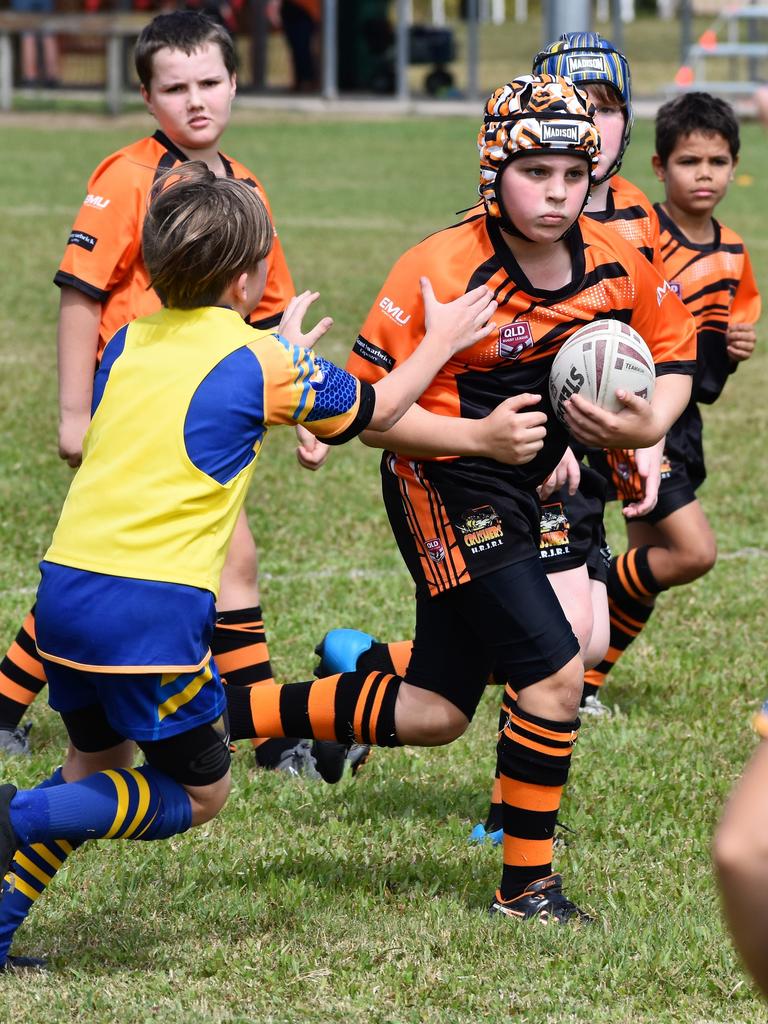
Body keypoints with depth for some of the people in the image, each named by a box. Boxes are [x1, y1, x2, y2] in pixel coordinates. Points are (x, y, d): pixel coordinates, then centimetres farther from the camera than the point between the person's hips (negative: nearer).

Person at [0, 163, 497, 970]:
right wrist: (439, 344, 31)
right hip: (154, 610, -6)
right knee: (198, 795, 11)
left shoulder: (128, 343, 12)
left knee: (97, 767, 26)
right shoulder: (262, 362, -3)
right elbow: (372, 412, 15)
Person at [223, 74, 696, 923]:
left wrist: (649, 424, -7)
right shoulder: (440, 271, -20)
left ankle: (224, 715, 23)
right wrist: (478, 435, -24)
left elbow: (673, 349, 13)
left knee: (434, 713, 11)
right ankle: (526, 885, 1)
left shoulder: (616, 265, -4)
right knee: (555, 673, -15)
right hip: (445, 492, -7)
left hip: (511, 498, 7)